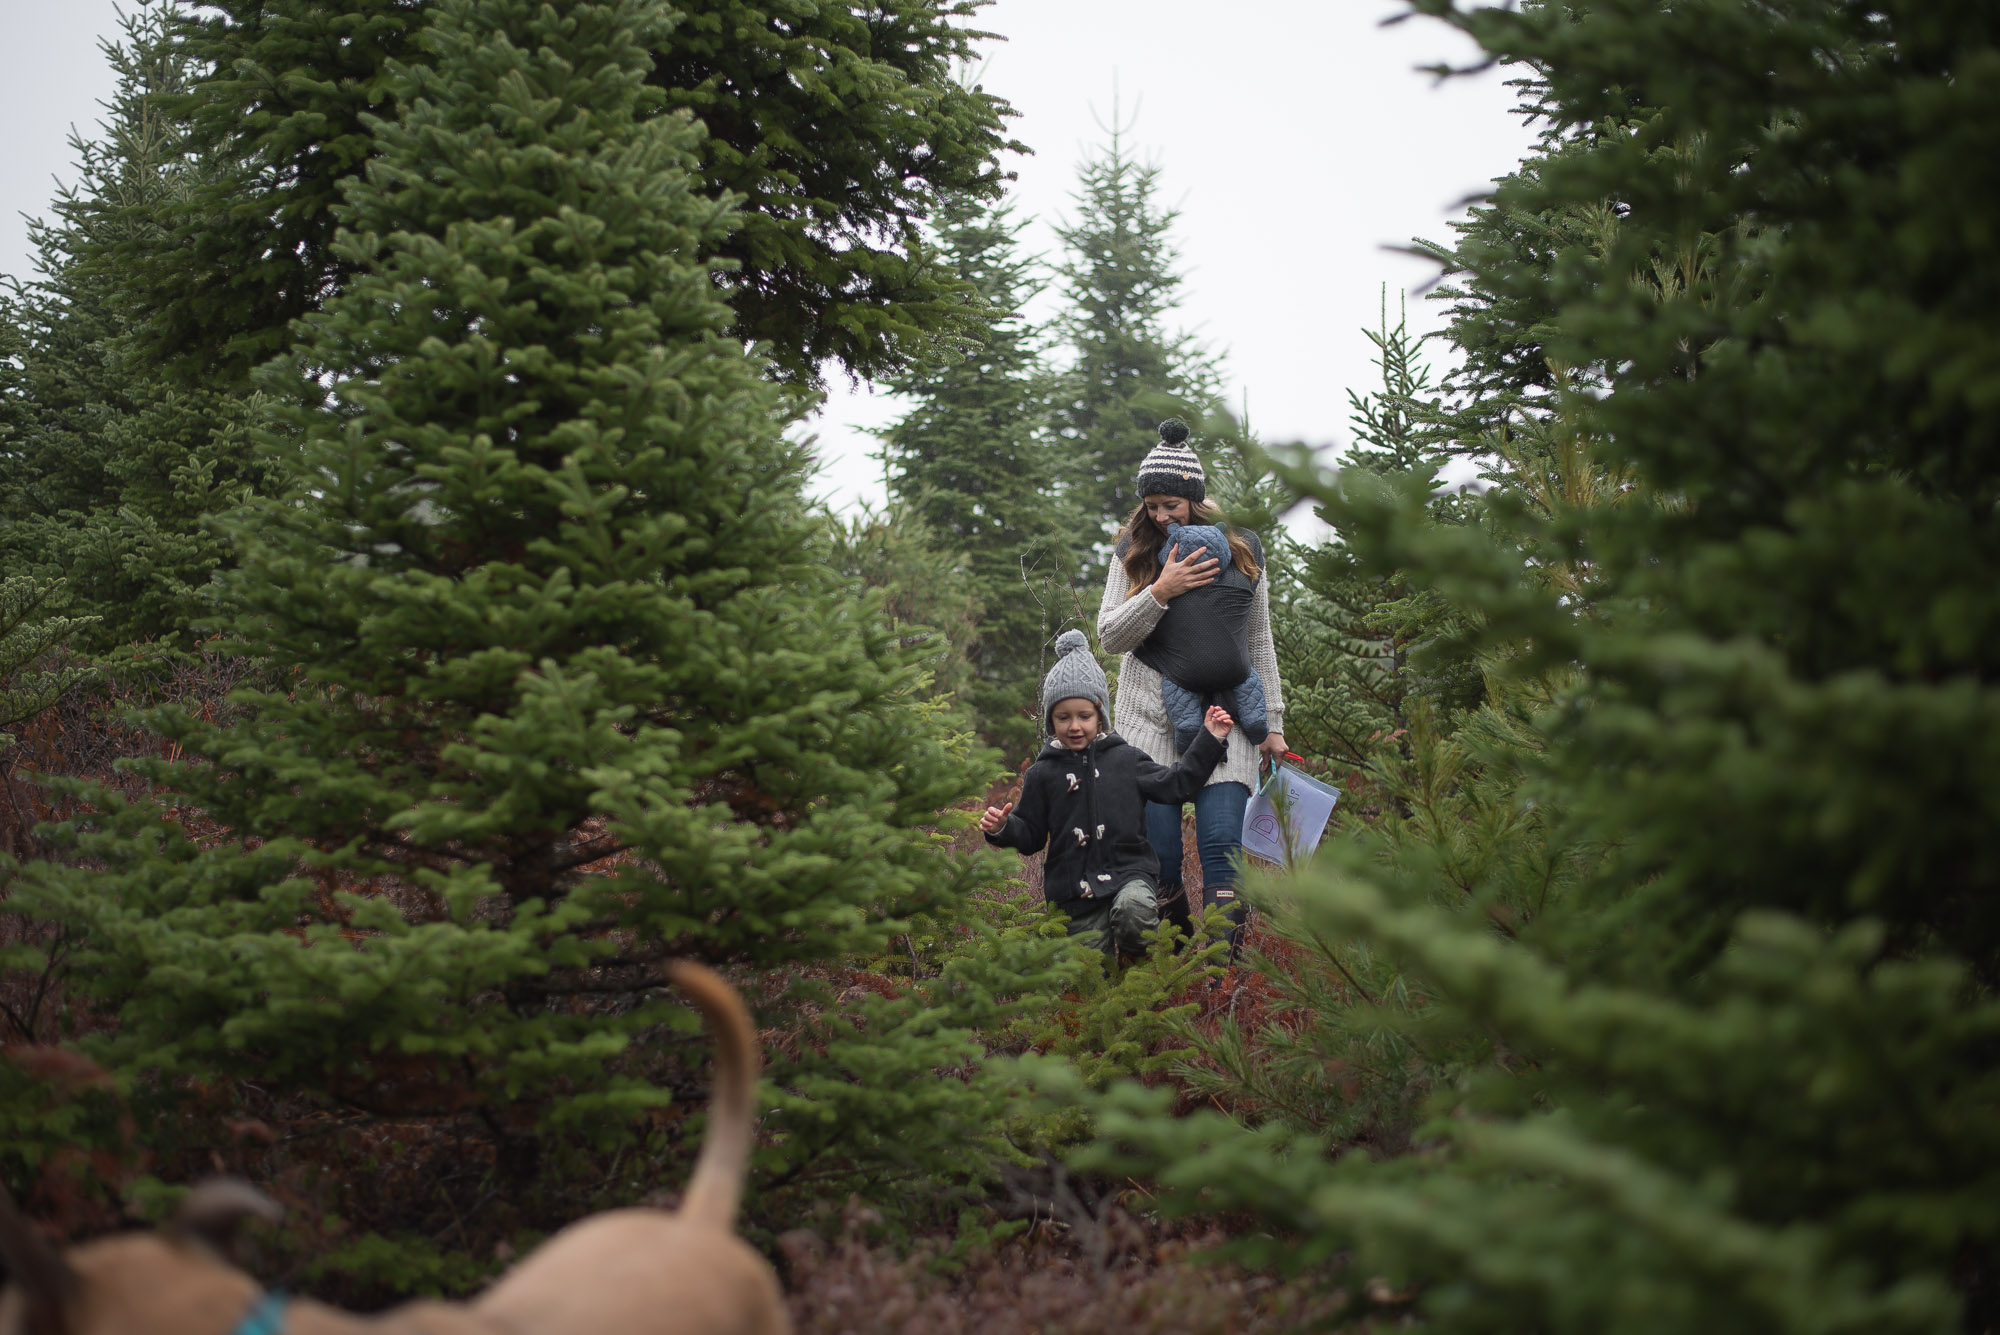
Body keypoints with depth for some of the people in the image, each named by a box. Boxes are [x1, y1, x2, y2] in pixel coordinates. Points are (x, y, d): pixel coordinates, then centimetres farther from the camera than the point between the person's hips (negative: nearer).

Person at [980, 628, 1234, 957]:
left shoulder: (1125, 760, 7)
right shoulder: (1043, 774, 7)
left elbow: (1176, 782, 11)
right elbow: (1030, 836, 11)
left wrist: (1209, 739, 6)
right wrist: (1002, 828, -9)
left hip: (1129, 872, -1)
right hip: (1075, 893, 1)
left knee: (1132, 909, -36)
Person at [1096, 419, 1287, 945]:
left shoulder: (1242, 550, 9)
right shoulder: (1135, 552, 7)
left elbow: (1259, 643, 16)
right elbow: (1109, 636, 1)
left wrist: (1272, 722, 14)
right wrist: (1160, 592, -12)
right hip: (1152, 711, 0)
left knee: (1221, 844, -13)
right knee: (1159, 851, -6)